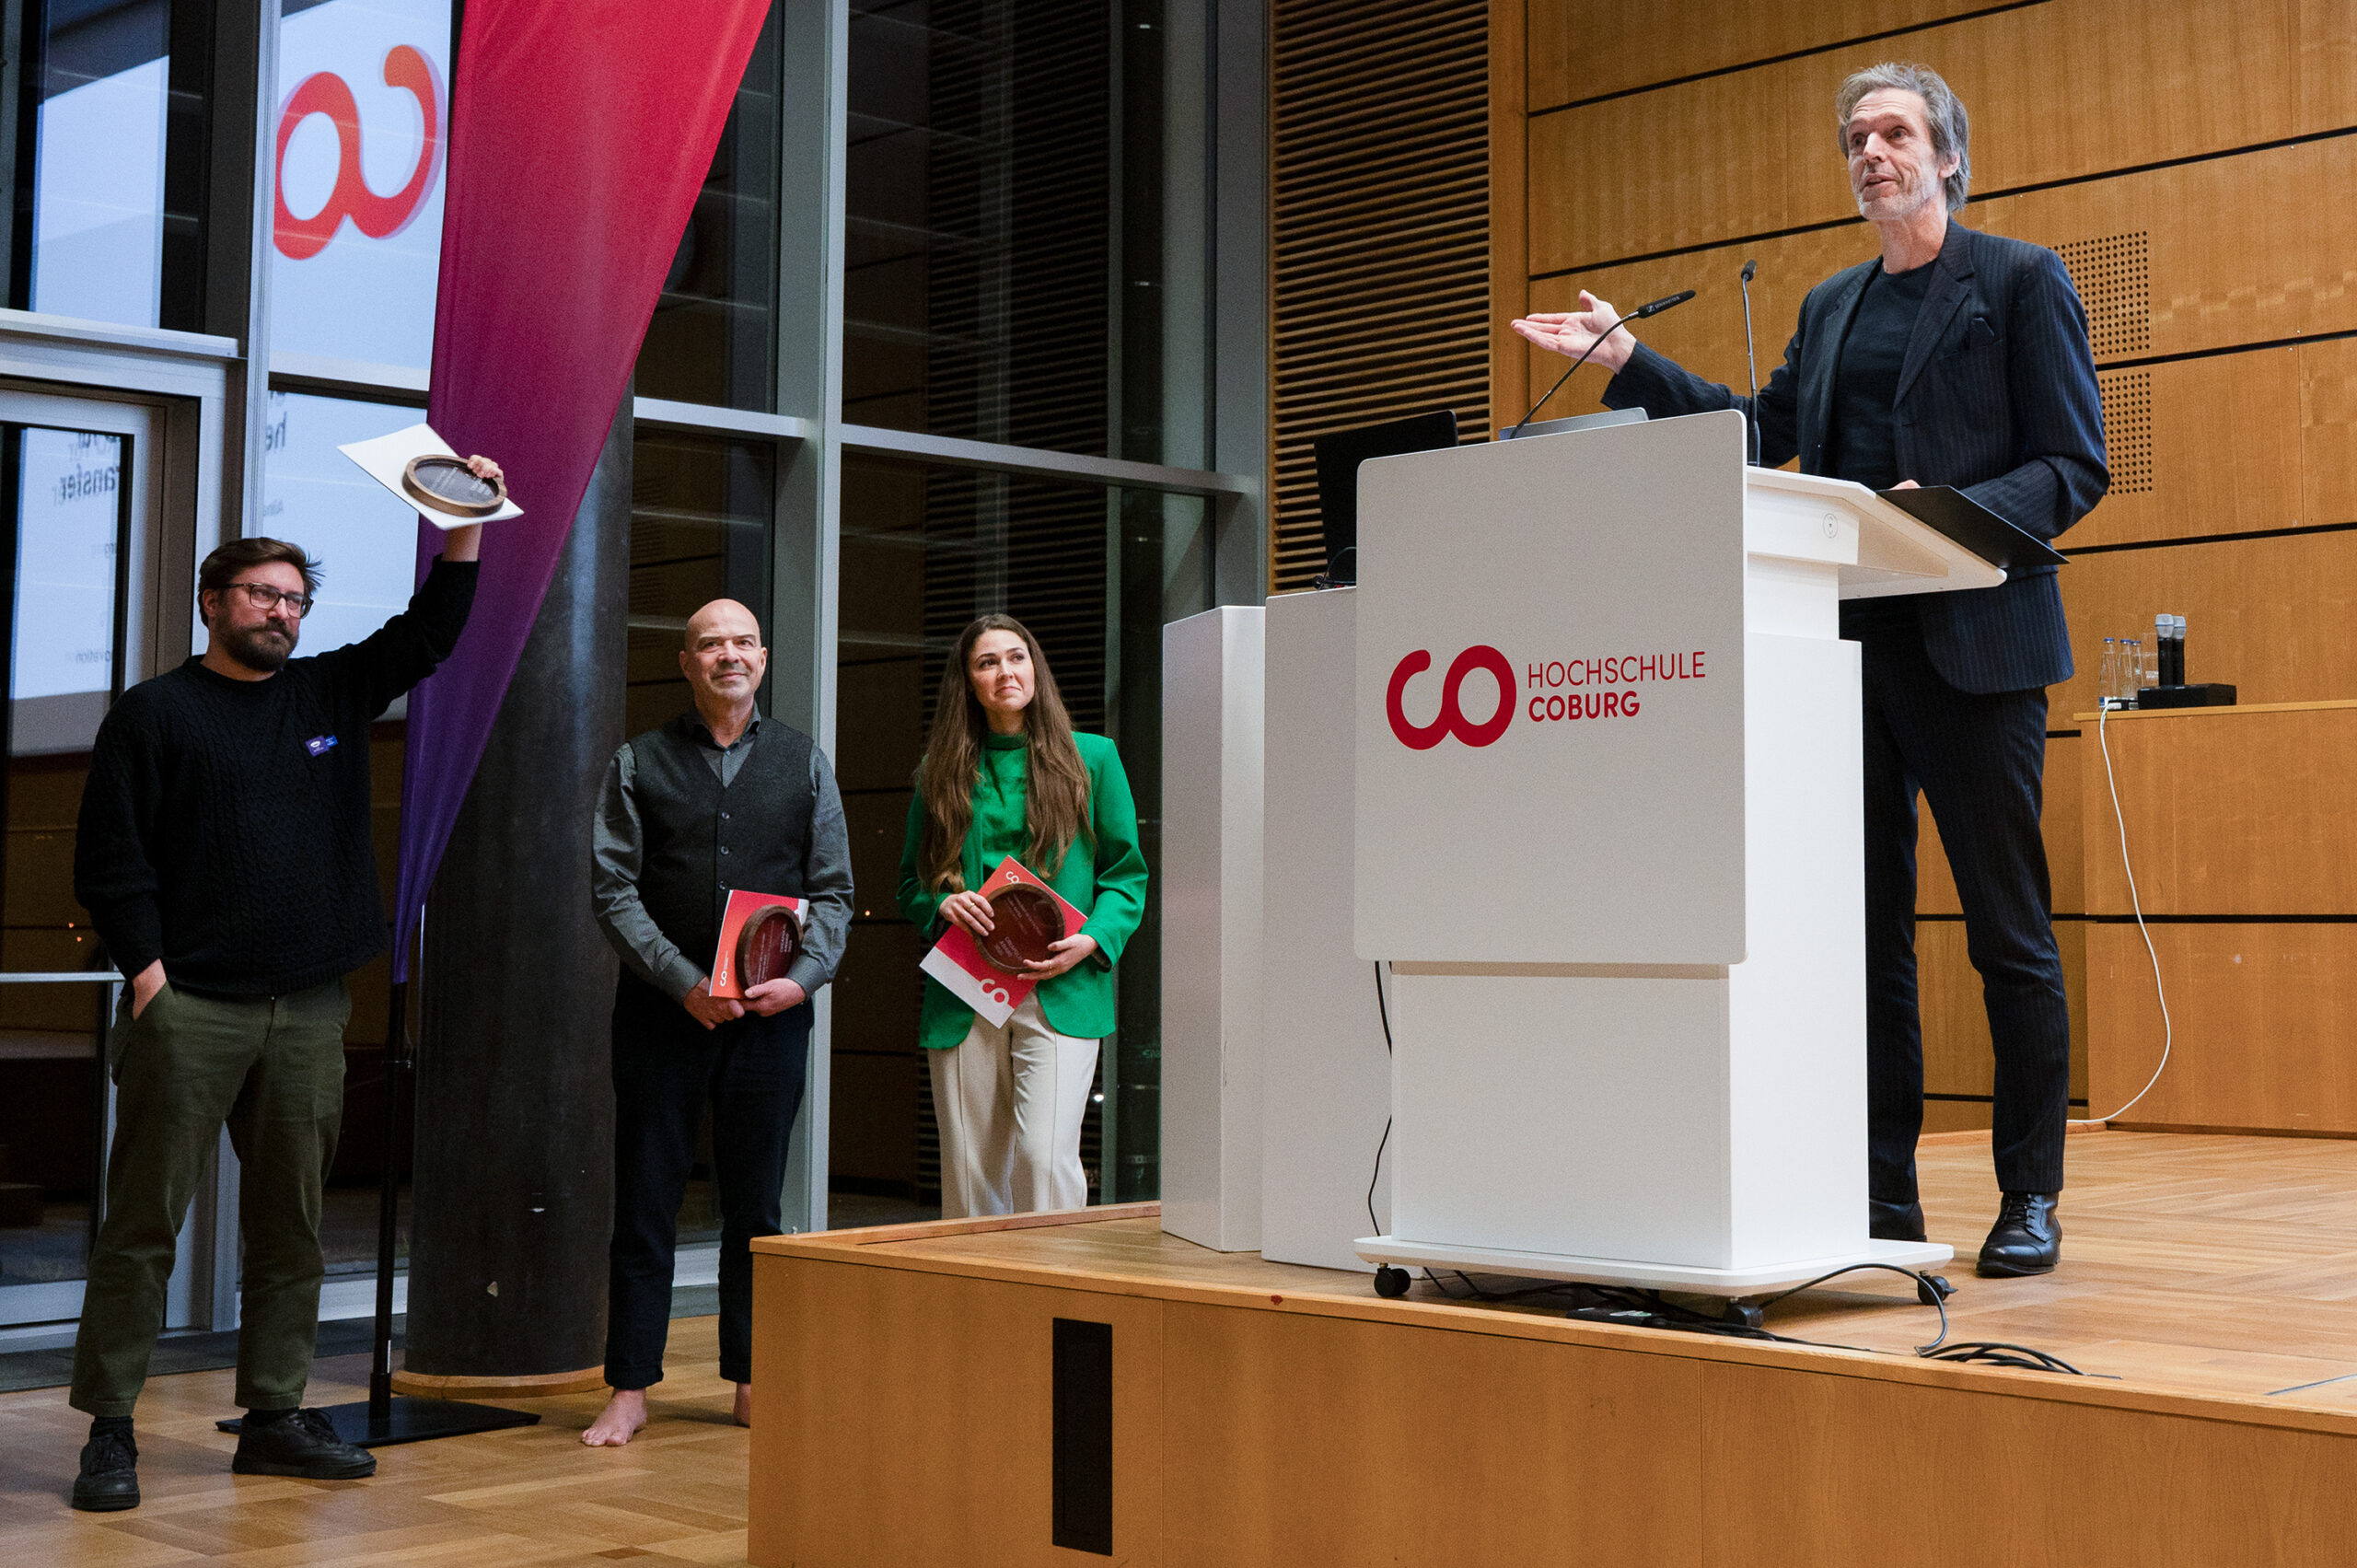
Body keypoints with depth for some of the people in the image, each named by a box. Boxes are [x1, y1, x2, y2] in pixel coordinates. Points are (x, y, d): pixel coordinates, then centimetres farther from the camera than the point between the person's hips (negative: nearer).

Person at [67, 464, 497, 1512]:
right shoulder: (155, 711, 2)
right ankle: (109, 1431, 2)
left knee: (291, 1225, 8)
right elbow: (110, 859, -2)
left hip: (308, 1012, 5)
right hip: (189, 1007, -5)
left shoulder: (334, 690, 15)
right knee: (143, 1223, -3)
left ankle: (275, 1417, 15)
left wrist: (467, 527, 0)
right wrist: (149, 974, -10)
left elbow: (427, 634, 13)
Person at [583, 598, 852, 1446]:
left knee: (755, 1205, 8)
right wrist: (686, 983, -13)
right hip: (662, 1009, -1)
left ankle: (752, 1380, 17)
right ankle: (630, 1389, 8)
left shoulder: (803, 761, 10)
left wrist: (802, 977, -10)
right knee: (645, 1202, 1)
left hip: (774, 1009, 1)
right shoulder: (637, 763, 5)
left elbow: (833, 890, 8)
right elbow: (613, 889, -2)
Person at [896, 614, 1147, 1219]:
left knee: (1045, 1156, -16)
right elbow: (910, 880, 16)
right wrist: (941, 904, -7)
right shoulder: (941, 771, 14)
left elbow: (1127, 873, 9)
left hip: (1062, 993, -2)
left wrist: (1092, 940, -9)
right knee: (969, 1171, 3)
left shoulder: (1092, 758, 9)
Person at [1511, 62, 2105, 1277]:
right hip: (1848, 644, 6)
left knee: (2008, 932, -1)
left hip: (1971, 645, -6)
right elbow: (1761, 432, 20)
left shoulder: (2020, 280, 0)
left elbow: (2075, 468, -5)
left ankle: (2031, 1200, 8)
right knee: (1865, 926, 7)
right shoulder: (1831, 306, 19)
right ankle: (1883, 1195, 15)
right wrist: (1628, 361, 14)